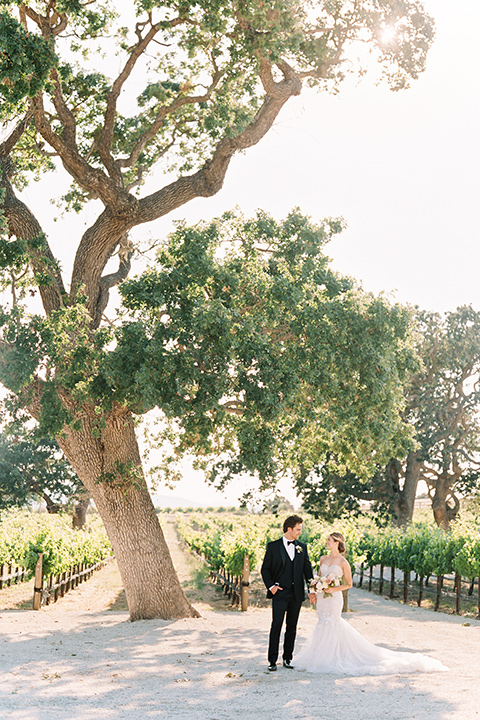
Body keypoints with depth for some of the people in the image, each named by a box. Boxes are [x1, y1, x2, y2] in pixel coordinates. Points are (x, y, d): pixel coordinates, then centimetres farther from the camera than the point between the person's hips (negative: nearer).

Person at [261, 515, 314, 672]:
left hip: (297, 594, 4)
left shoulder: (302, 547, 10)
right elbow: (265, 569, 3)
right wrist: (270, 586, -8)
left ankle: (288, 658, 18)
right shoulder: (273, 546, 0)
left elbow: (307, 568, 11)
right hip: (280, 593, -3)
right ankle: (272, 660, 0)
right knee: (276, 626, -6)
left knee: (292, 627, 9)